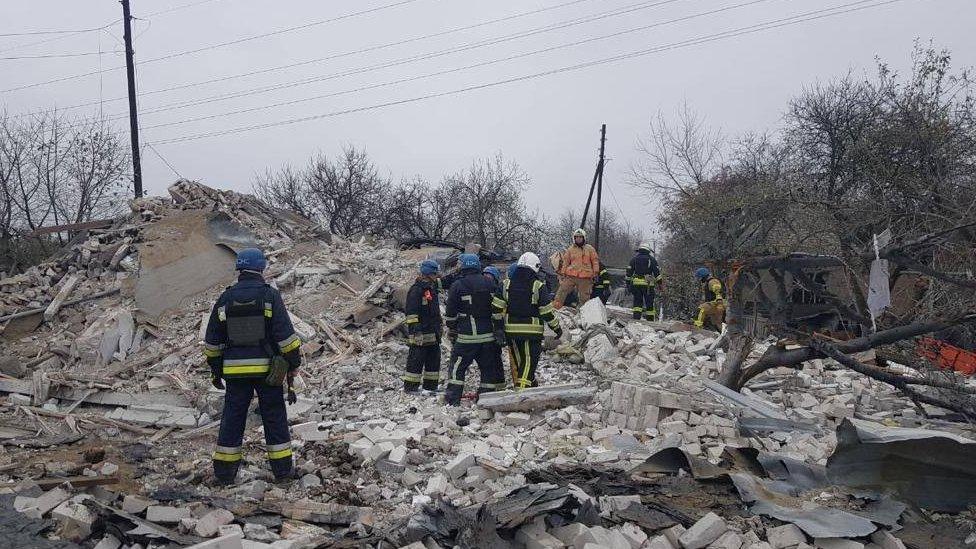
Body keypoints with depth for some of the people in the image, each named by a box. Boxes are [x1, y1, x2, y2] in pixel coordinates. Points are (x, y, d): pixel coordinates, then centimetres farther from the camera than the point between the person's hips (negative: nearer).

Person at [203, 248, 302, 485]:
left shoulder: (225, 298, 5)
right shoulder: (270, 296, -6)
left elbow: (212, 340, 9)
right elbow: (285, 334, -10)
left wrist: (215, 369, 18)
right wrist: (294, 363, -1)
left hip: (234, 370, 3)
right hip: (267, 368, -2)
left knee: (232, 417, 11)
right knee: (274, 417, 8)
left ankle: (224, 472, 17)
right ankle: (282, 469, 13)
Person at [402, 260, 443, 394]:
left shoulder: (432, 288, 17)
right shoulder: (416, 289, -13)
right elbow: (412, 313, -17)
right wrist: (415, 331, -22)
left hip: (433, 333, 10)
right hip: (420, 333, -10)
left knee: (434, 359, 13)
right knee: (416, 360, -4)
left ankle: (431, 386, 22)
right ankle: (410, 387, 3)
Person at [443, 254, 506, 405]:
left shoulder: (457, 285, -4)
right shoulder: (489, 284, 8)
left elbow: (450, 313, 0)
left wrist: (451, 330, 12)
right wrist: (499, 330, 13)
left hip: (466, 336, -3)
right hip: (488, 335, 3)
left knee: (457, 366, 4)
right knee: (488, 368, 10)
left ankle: (452, 399, 1)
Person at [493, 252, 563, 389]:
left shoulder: (506, 284, 3)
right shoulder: (538, 287, -9)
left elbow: (496, 308, 0)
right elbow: (547, 312, -7)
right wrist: (557, 328, 5)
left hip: (511, 331, 5)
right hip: (532, 331, -5)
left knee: (517, 362, 18)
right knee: (529, 363, -1)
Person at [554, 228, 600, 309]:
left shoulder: (590, 249, 8)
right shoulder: (570, 249, 10)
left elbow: (595, 261, 8)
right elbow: (565, 262, 11)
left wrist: (595, 272, 1)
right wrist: (562, 273, 6)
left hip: (585, 278, -1)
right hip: (571, 276, 1)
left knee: (584, 297, 6)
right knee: (562, 291, -7)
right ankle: (556, 308, -3)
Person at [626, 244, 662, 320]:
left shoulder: (634, 259, 10)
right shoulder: (652, 259, 5)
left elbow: (629, 272, 9)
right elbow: (656, 272, 2)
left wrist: (628, 282, 14)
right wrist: (660, 282, 7)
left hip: (636, 283, 2)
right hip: (648, 284, -2)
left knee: (637, 300, 5)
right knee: (649, 302, 4)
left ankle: (636, 316, -6)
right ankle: (650, 318, 6)